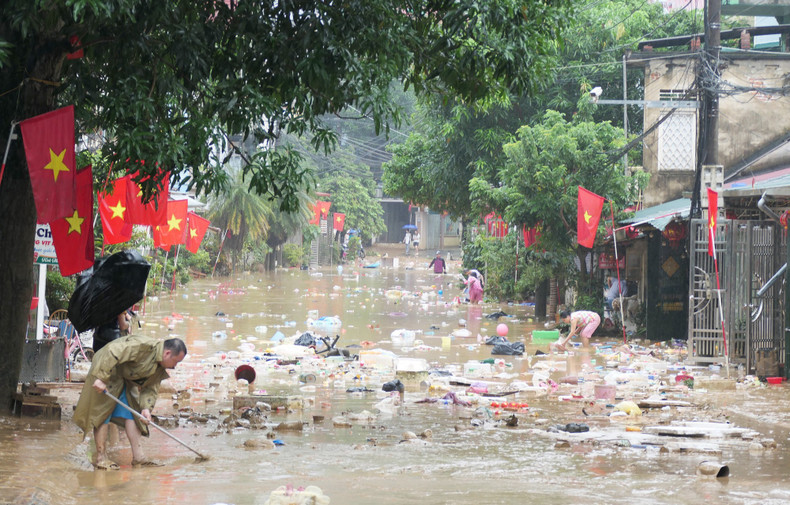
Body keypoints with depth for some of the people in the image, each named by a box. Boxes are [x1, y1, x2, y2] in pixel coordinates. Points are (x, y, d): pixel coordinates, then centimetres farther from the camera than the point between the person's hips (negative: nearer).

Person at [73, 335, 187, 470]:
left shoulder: (160, 367, 1)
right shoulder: (144, 345, -30)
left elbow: (150, 388, 6)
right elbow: (112, 352, -36)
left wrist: (146, 408, -13)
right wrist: (100, 378, -37)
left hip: (126, 380, 9)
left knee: (131, 414, 4)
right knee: (102, 414, -8)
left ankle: (138, 457, 3)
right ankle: (101, 458, -5)